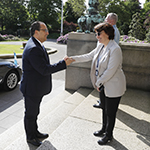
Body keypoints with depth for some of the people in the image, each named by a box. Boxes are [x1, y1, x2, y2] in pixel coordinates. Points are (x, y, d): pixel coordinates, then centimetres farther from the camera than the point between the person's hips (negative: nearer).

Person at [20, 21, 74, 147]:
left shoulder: (38, 45, 7)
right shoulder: (33, 48, -27)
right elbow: (44, 70, -29)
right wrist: (64, 63, -24)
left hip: (37, 87, 10)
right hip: (32, 88, -10)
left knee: (34, 112, 25)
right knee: (30, 114, 11)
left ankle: (35, 132, 45)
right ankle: (30, 137, 33)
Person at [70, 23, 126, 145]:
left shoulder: (115, 49, -24)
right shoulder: (101, 46, 4)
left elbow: (110, 71, -25)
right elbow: (88, 56, 9)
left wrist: (98, 82, -14)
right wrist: (72, 59, 2)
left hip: (113, 87, -8)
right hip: (103, 85, 8)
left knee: (110, 112, 9)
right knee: (104, 109, 24)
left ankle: (109, 135, 32)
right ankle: (104, 129, 46)